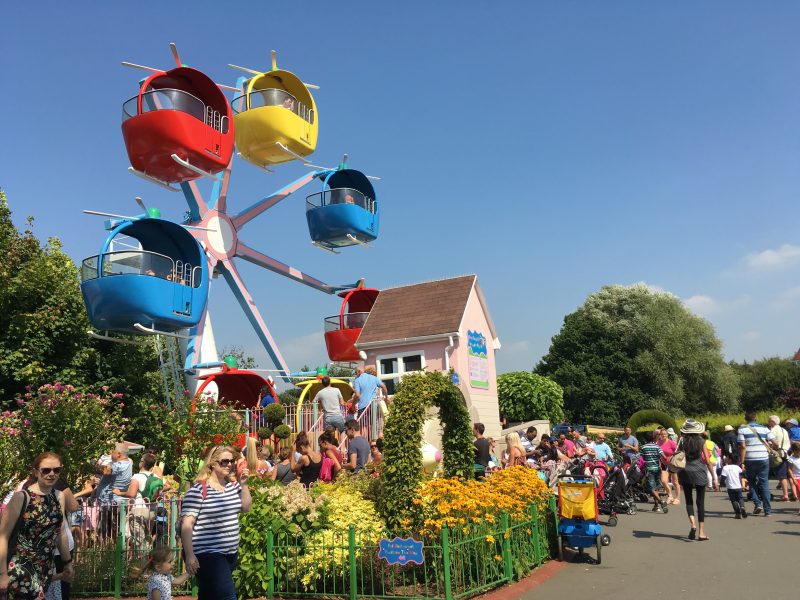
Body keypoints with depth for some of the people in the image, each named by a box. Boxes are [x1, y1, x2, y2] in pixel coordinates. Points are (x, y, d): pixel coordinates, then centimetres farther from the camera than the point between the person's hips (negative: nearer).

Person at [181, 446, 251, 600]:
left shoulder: (233, 484, 7)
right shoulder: (198, 490, -15)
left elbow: (245, 508, 13)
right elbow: (186, 525, -16)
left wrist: (244, 485, -1)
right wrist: (189, 555, -20)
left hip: (231, 552, 7)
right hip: (207, 555, -7)